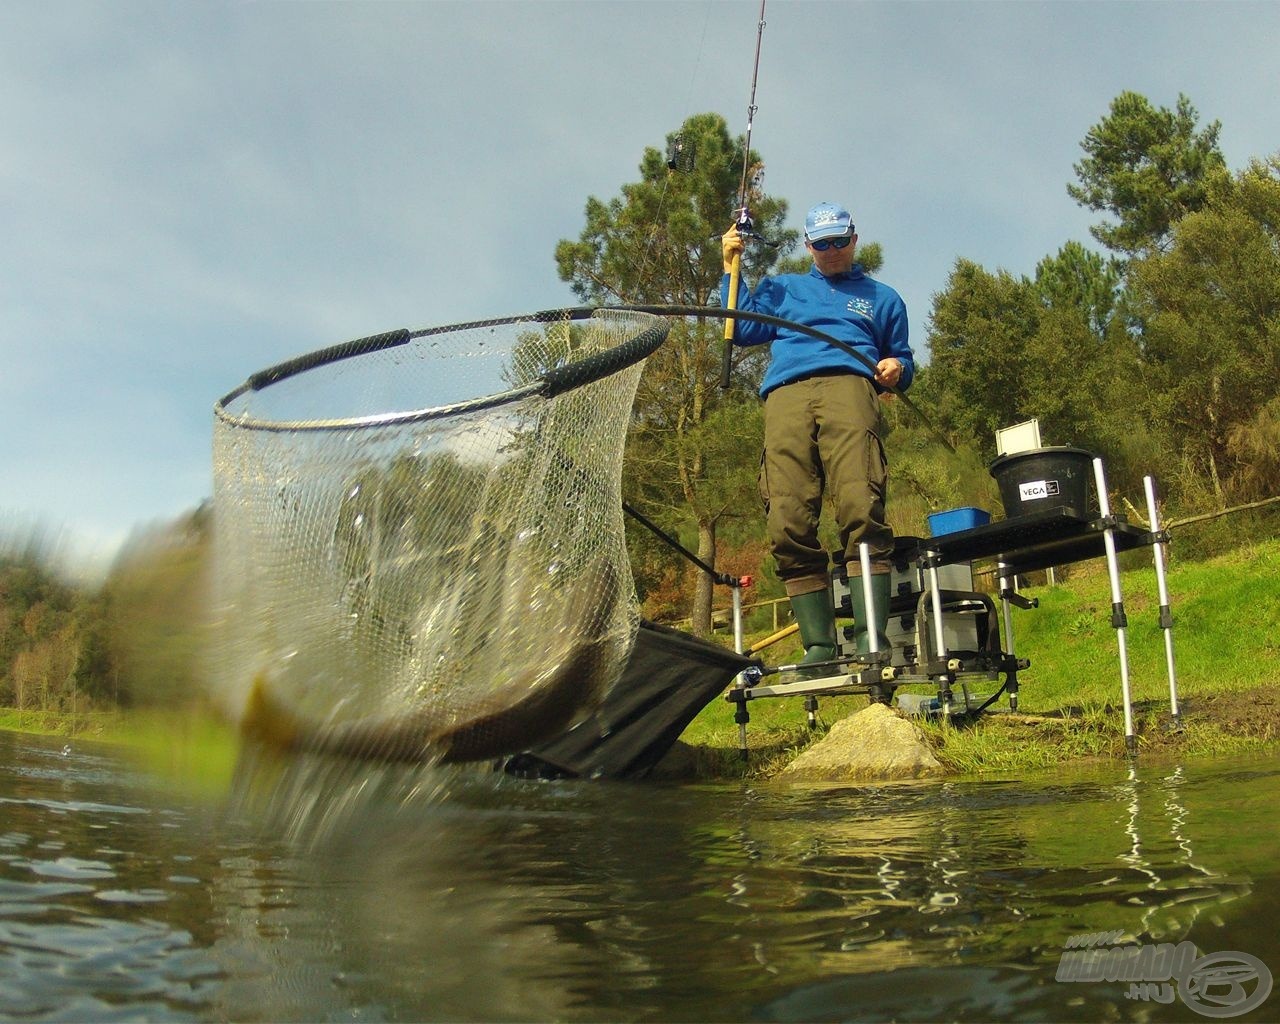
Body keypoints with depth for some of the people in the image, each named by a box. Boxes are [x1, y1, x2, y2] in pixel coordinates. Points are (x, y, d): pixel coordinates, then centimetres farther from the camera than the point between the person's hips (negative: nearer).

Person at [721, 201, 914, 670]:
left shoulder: (881, 297, 33)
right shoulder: (781, 289, 36)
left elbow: (903, 360, 28)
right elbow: (741, 327, 24)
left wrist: (897, 367, 5)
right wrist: (731, 266, 21)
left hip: (849, 387, -1)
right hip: (785, 397, 2)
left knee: (861, 509, -25)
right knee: (788, 526, -16)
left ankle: (871, 637, -28)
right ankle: (819, 644, -16)